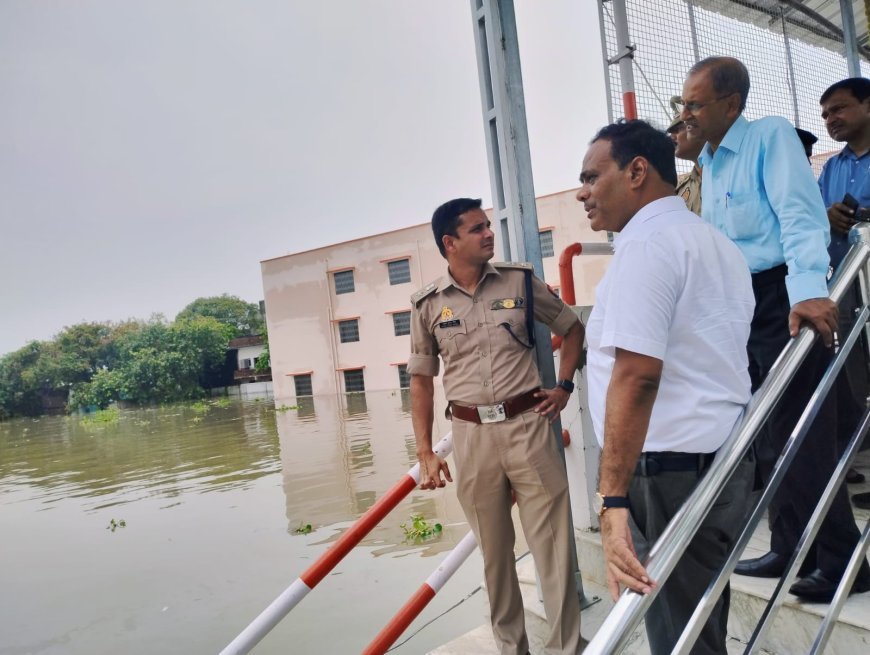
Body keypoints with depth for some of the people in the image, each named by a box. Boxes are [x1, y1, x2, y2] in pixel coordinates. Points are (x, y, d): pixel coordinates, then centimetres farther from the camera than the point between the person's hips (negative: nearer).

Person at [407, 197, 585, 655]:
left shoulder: (520, 281, 2)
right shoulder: (428, 304, 2)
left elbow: (572, 328, 16)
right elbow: (421, 379, 7)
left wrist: (564, 386, 7)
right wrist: (424, 452, 2)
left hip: (528, 425, 0)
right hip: (472, 436, 1)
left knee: (552, 544, 4)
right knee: (494, 552, 13)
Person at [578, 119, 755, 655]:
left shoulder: (646, 241, -13)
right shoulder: (717, 243, 19)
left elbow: (635, 376, -24)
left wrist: (612, 500, -27)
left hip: (671, 470, -10)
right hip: (727, 455, 10)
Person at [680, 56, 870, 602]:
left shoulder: (771, 136, -7)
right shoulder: (709, 163, 16)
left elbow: (800, 216, -21)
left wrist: (808, 291, -35)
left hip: (782, 302, -8)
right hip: (737, 308, 8)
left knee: (803, 439, -2)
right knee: (769, 438, 13)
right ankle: (791, 550, 26)